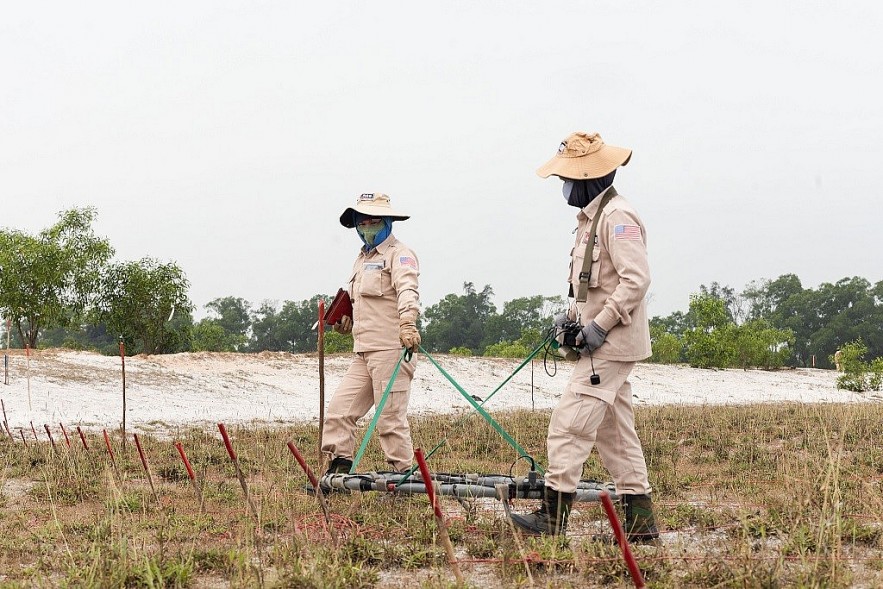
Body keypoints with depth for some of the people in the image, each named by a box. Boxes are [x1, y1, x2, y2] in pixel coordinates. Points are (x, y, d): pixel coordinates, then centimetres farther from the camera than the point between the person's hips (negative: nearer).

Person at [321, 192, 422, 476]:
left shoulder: (399, 254, -3)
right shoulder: (362, 259, 25)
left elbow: (407, 290, -22)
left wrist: (407, 322, -40)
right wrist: (343, 321, 12)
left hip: (391, 349, -8)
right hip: (364, 354, 8)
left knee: (390, 418, -7)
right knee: (338, 410, 3)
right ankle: (339, 468, 10)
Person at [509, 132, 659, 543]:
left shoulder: (616, 216, -15)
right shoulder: (591, 216, 17)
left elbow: (636, 280, -22)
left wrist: (599, 326, -22)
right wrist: (573, 316, 13)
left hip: (611, 344, -11)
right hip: (604, 344, 11)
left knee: (569, 424, -11)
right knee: (615, 432, 11)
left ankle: (552, 515, -9)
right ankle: (640, 522, 15)